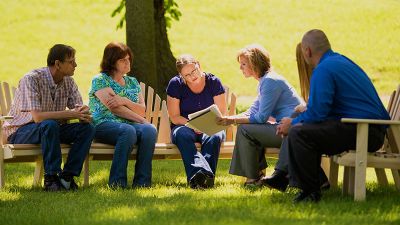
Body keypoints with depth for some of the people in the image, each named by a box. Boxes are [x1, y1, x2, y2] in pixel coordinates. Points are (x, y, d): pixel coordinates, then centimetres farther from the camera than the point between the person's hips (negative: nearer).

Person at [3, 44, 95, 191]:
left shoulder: (68, 81, 1)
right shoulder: (31, 79, -22)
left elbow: (78, 107, 0)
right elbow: (37, 117, -32)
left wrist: (84, 113, -26)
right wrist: (70, 114, -33)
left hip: (52, 129, 7)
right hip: (20, 132, -7)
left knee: (87, 128, -14)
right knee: (49, 125, -38)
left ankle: (67, 175, -13)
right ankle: (51, 178, -28)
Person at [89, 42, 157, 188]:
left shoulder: (132, 82, 23)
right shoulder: (100, 80, 4)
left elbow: (142, 110, 12)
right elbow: (114, 108, -9)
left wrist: (125, 101, -10)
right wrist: (142, 120, -12)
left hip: (130, 124, 5)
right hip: (104, 124, -5)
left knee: (150, 131, -29)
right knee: (128, 131, -39)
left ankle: (142, 182, -31)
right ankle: (117, 182, -37)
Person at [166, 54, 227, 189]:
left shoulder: (213, 82, 0)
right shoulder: (176, 84, -2)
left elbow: (222, 113, 0)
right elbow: (174, 117, -3)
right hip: (184, 125, -1)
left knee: (215, 137, -34)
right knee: (183, 135, -36)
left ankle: (197, 178, -51)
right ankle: (204, 173, -59)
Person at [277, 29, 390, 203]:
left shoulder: (324, 69, -12)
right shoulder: (341, 60, 21)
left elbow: (316, 113, -17)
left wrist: (293, 123, -1)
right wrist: (303, 113, 39)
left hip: (361, 132, -11)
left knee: (297, 133, -19)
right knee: (308, 129, 24)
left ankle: (310, 192, -14)